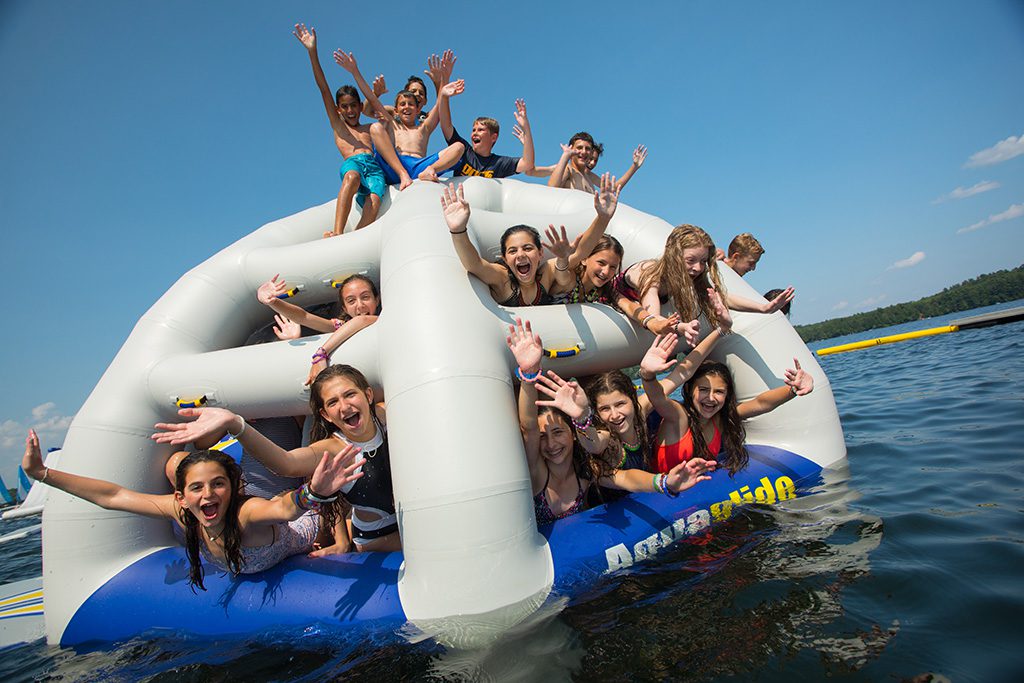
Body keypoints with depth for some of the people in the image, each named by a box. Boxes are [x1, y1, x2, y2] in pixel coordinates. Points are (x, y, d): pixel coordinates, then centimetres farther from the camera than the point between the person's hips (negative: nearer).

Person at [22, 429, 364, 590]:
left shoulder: (247, 513, -49)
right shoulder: (182, 512, -32)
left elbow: (287, 508, -73)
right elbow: (110, 496, -27)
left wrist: (316, 492, -96)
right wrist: (41, 473, -28)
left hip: (306, 528, -4)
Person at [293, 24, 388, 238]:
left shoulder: (370, 128, 35)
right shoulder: (337, 125, 28)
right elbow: (324, 90, 21)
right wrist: (312, 52, 15)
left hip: (375, 167, 2)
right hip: (351, 164, -2)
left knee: (375, 200, -32)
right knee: (352, 176, -40)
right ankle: (337, 233, -52)